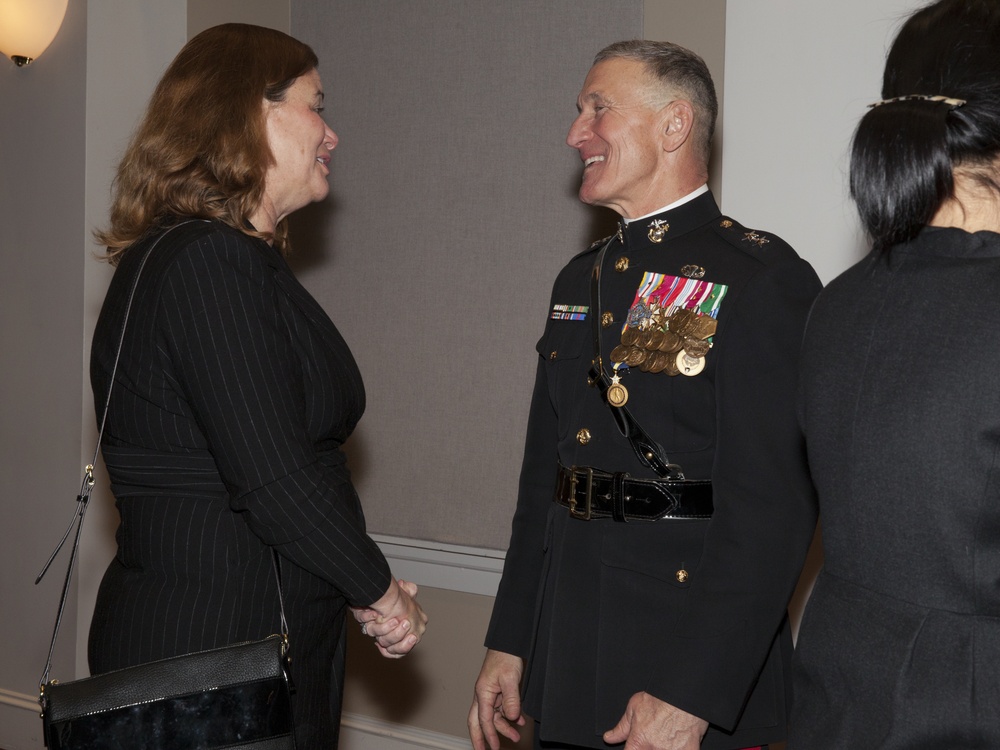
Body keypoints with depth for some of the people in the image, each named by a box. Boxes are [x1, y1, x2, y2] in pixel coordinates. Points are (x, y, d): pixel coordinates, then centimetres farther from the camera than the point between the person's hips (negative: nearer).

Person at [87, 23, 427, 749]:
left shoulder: (233, 258, 14)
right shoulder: (210, 262, -18)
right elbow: (272, 477, -24)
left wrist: (368, 588, 1)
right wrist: (379, 590, -9)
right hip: (214, 650, -10)